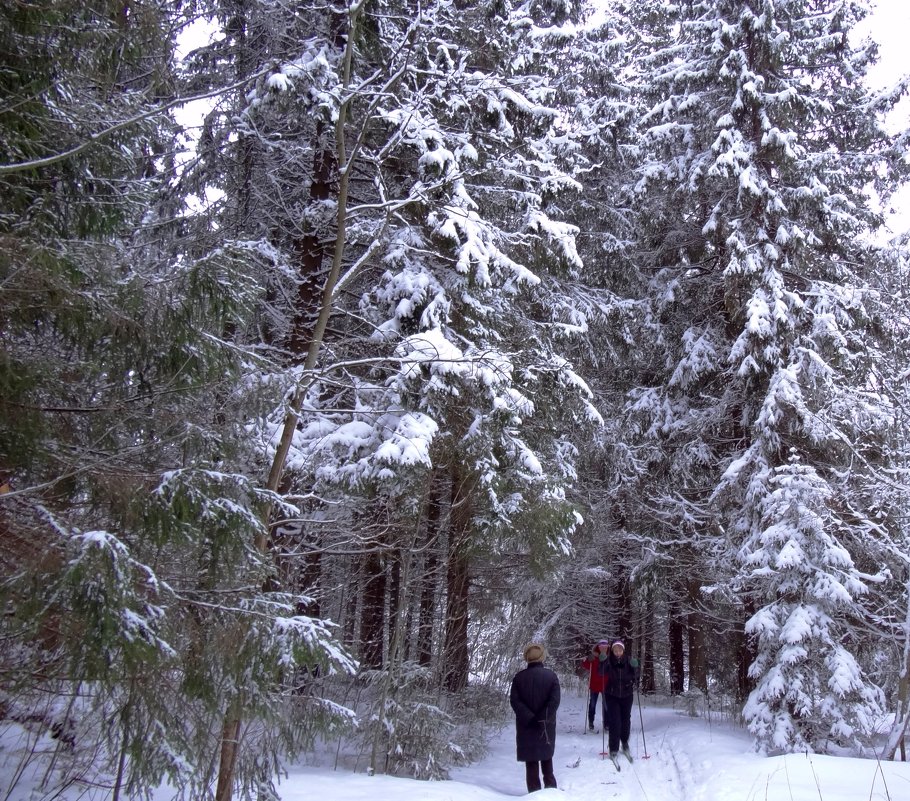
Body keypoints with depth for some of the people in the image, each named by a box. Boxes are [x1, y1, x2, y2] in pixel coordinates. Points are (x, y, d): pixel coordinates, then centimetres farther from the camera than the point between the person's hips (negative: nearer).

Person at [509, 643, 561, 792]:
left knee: (531, 759, 6)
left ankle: (534, 790, 4)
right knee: (546, 755, 19)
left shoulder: (519, 677, -4)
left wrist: (529, 718, -13)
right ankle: (550, 786, 20)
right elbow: (554, 701, -13)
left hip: (526, 726, -1)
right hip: (546, 726, 1)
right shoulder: (551, 676, -4)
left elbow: (514, 700, -11)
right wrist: (543, 718, -12)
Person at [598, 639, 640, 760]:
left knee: (626, 720, 12)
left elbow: (635, 677, -6)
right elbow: (601, 674, -23)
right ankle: (613, 749, 1)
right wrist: (602, 663, -38)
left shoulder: (628, 661, -10)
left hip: (626, 695, 2)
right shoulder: (609, 661, -12)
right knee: (614, 722, -8)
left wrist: (635, 668, -26)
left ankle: (625, 743, 36)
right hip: (612, 695, -2)